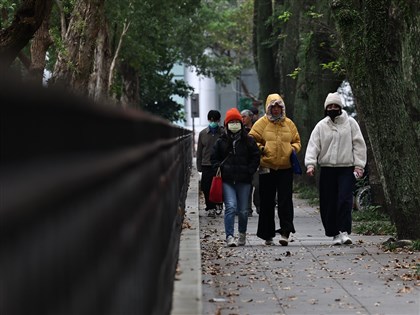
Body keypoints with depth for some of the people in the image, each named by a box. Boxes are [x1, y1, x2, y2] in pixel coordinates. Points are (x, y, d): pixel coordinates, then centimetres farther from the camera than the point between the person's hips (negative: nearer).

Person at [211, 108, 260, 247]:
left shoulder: (248, 141, 6)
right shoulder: (221, 142, 8)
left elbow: (256, 157, 8)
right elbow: (214, 158, 16)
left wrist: (249, 171, -2)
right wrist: (220, 168, -1)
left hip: (244, 180, 1)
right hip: (227, 180, 0)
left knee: (243, 210, 7)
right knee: (230, 207, -15)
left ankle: (242, 234, 29)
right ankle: (230, 236, -18)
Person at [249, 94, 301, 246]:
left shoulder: (289, 123, 11)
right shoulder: (261, 123, 3)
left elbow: (297, 141, 21)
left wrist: (294, 149, 1)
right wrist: (260, 148, -13)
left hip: (286, 168, 1)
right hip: (267, 169, -1)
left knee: (285, 202, -6)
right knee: (267, 203, 4)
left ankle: (285, 232, -7)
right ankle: (267, 235, 12)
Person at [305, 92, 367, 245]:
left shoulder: (350, 123, 5)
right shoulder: (321, 126, 7)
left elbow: (359, 144, 4)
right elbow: (313, 145, 1)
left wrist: (359, 165, -4)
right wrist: (310, 163, -14)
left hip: (347, 168, -2)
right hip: (327, 169, 2)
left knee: (345, 199, -14)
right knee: (328, 203, 2)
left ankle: (344, 232, -15)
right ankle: (334, 233, 11)